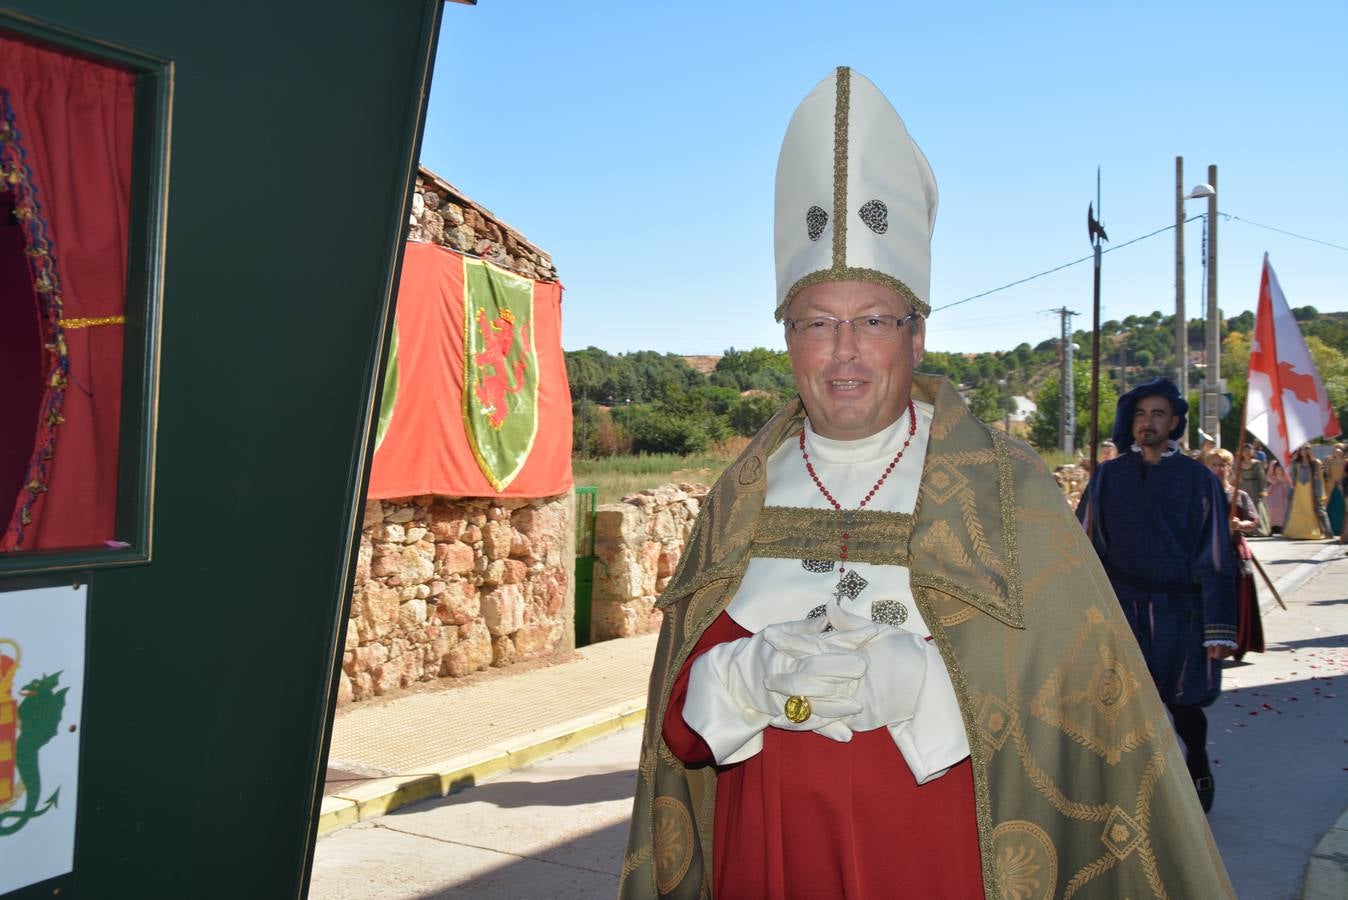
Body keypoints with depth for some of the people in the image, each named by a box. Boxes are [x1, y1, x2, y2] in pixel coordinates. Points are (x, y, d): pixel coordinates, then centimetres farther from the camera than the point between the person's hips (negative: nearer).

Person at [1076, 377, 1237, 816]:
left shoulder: (1198, 479, -1)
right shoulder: (1109, 477, 5)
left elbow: (1216, 557, -3)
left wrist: (1220, 628, -7)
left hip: (1179, 610, -1)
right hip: (1121, 607, 1)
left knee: (1183, 703, 10)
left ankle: (1198, 770, 38)